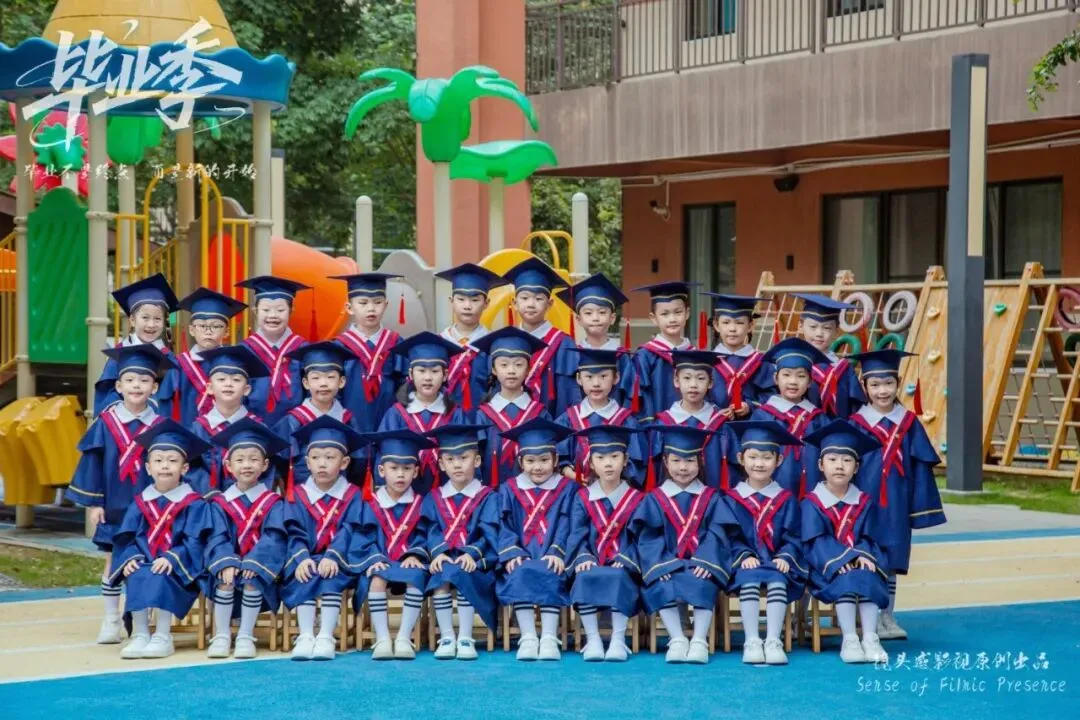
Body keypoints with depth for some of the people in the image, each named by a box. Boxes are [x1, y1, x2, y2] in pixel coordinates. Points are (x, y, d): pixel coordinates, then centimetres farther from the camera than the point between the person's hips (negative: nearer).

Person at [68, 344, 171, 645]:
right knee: (113, 562, 7)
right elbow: (92, 461, 0)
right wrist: (93, 503, -3)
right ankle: (111, 621, 16)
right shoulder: (106, 423, -2)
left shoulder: (161, 425, -1)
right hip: (114, 507, 0)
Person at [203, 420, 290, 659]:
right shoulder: (220, 503, 7)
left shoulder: (273, 503, 3)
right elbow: (217, 538, -4)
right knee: (224, 581, -30)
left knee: (252, 581, -32)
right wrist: (226, 562, -24)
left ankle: (246, 637, -20)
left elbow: (274, 538, -9)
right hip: (229, 562, 1)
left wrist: (254, 563, -26)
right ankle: (222, 637, -19)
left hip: (260, 565, -1)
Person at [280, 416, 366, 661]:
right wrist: (302, 558, -24)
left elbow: (348, 532, -9)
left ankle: (326, 637, -34)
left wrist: (332, 557, -26)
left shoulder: (352, 496, 4)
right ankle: (305, 637, -34)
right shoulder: (297, 496, 8)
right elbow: (295, 533, -4)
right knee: (304, 578, -30)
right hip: (306, 559, 1)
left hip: (337, 560, -1)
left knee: (331, 576, -32)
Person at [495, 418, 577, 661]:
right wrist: (512, 554, -14)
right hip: (521, 561, 1)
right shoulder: (509, 490, 15)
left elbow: (566, 526, -1)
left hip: (550, 562, -1)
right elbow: (505, 527, 4)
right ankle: (527, 638, -35)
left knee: (550, 575, -33)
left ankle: (549, 638, -36)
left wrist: (557, 553, -17)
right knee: (519, 575, -32)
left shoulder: (566, 489, 11)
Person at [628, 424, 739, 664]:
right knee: (662, 587, -31)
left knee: (703, 585, -33)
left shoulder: (710, 498, 11)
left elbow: (716, 534, -1)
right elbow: (649, 538, 0)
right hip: (666, 565, 1)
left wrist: (705, 562, -19)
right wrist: (658, 565, -18)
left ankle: (699, 642, -32)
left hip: (700, 566, -1)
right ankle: (677, 640, -30)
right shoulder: (655, 499, 11)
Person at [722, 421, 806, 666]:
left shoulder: (786, 500, 12)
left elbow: (792, 537, 5)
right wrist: (744, 555, -17)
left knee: (777, 581, -32)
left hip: (777, 564, 1)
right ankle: (751, 642, -35)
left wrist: (785, 556, -14)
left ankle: (773, 642, -35)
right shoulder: (731, 499, 9)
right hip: (745, 564, -1)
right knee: (748, 580, -33)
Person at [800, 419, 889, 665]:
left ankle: (870, 639, -33)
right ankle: (849, 640, -32)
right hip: (827, 570, -2)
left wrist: (864, 557, -19)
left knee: (868, 578, -30)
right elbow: (817, 542, -9)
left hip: (861, 565, 3)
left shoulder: (865, 502, 11)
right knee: (846, 581, -33)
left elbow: (869, 538, 4)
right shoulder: (811, 504, 1)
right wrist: (841, 561, -25)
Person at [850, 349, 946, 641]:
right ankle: (872, 620, 8)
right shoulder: (855, 424, -3)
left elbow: (921, 468, 5)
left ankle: (888, 617, 19)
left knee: (892, 562, 10)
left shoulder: (909, 423, 3)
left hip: (896, 507, 2)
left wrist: (921, 507, 1)